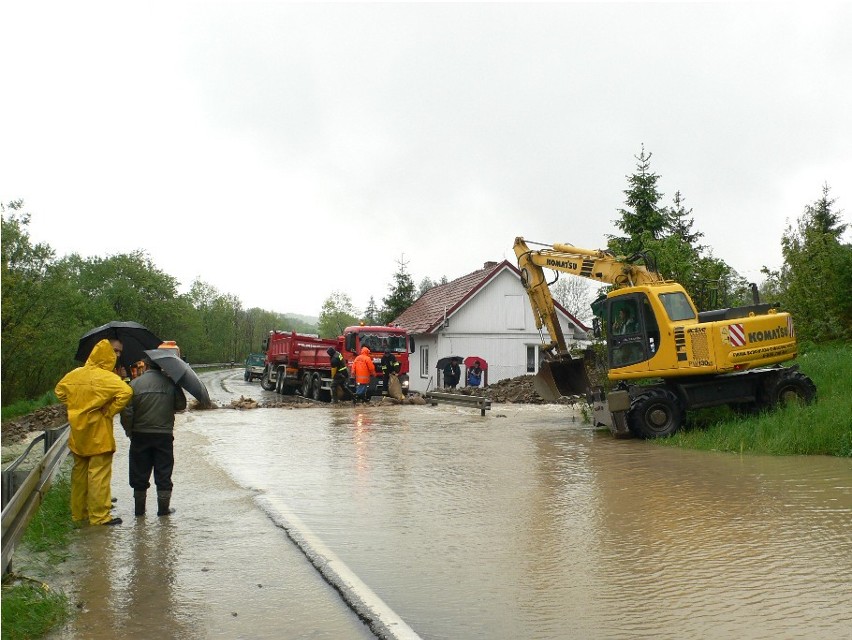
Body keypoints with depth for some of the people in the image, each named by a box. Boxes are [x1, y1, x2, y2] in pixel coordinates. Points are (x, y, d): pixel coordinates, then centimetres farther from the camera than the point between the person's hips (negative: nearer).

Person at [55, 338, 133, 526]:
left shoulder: (75, 374, 5)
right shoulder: (106, 377, -17)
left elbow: (59, 390, 21)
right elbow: (126, 392, -32)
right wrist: (110, 411, -18)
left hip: (78, 433, 7)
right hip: (98, 435, -7)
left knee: (79, 473, 16)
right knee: (99, 474, -1)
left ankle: (78, 512, 27)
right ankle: (99, 516, 3)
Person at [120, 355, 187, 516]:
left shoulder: (135, 384, -5)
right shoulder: (170, 383, -4)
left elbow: (126, 412, -8)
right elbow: (181, 405, 3)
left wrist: (129, 431, 6)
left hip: (140, 435, 0)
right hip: (164, 435, 0)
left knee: (140, 473, 12)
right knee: (163, 473, 9)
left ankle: (139, 508, 20)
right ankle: (163, 508, 13)